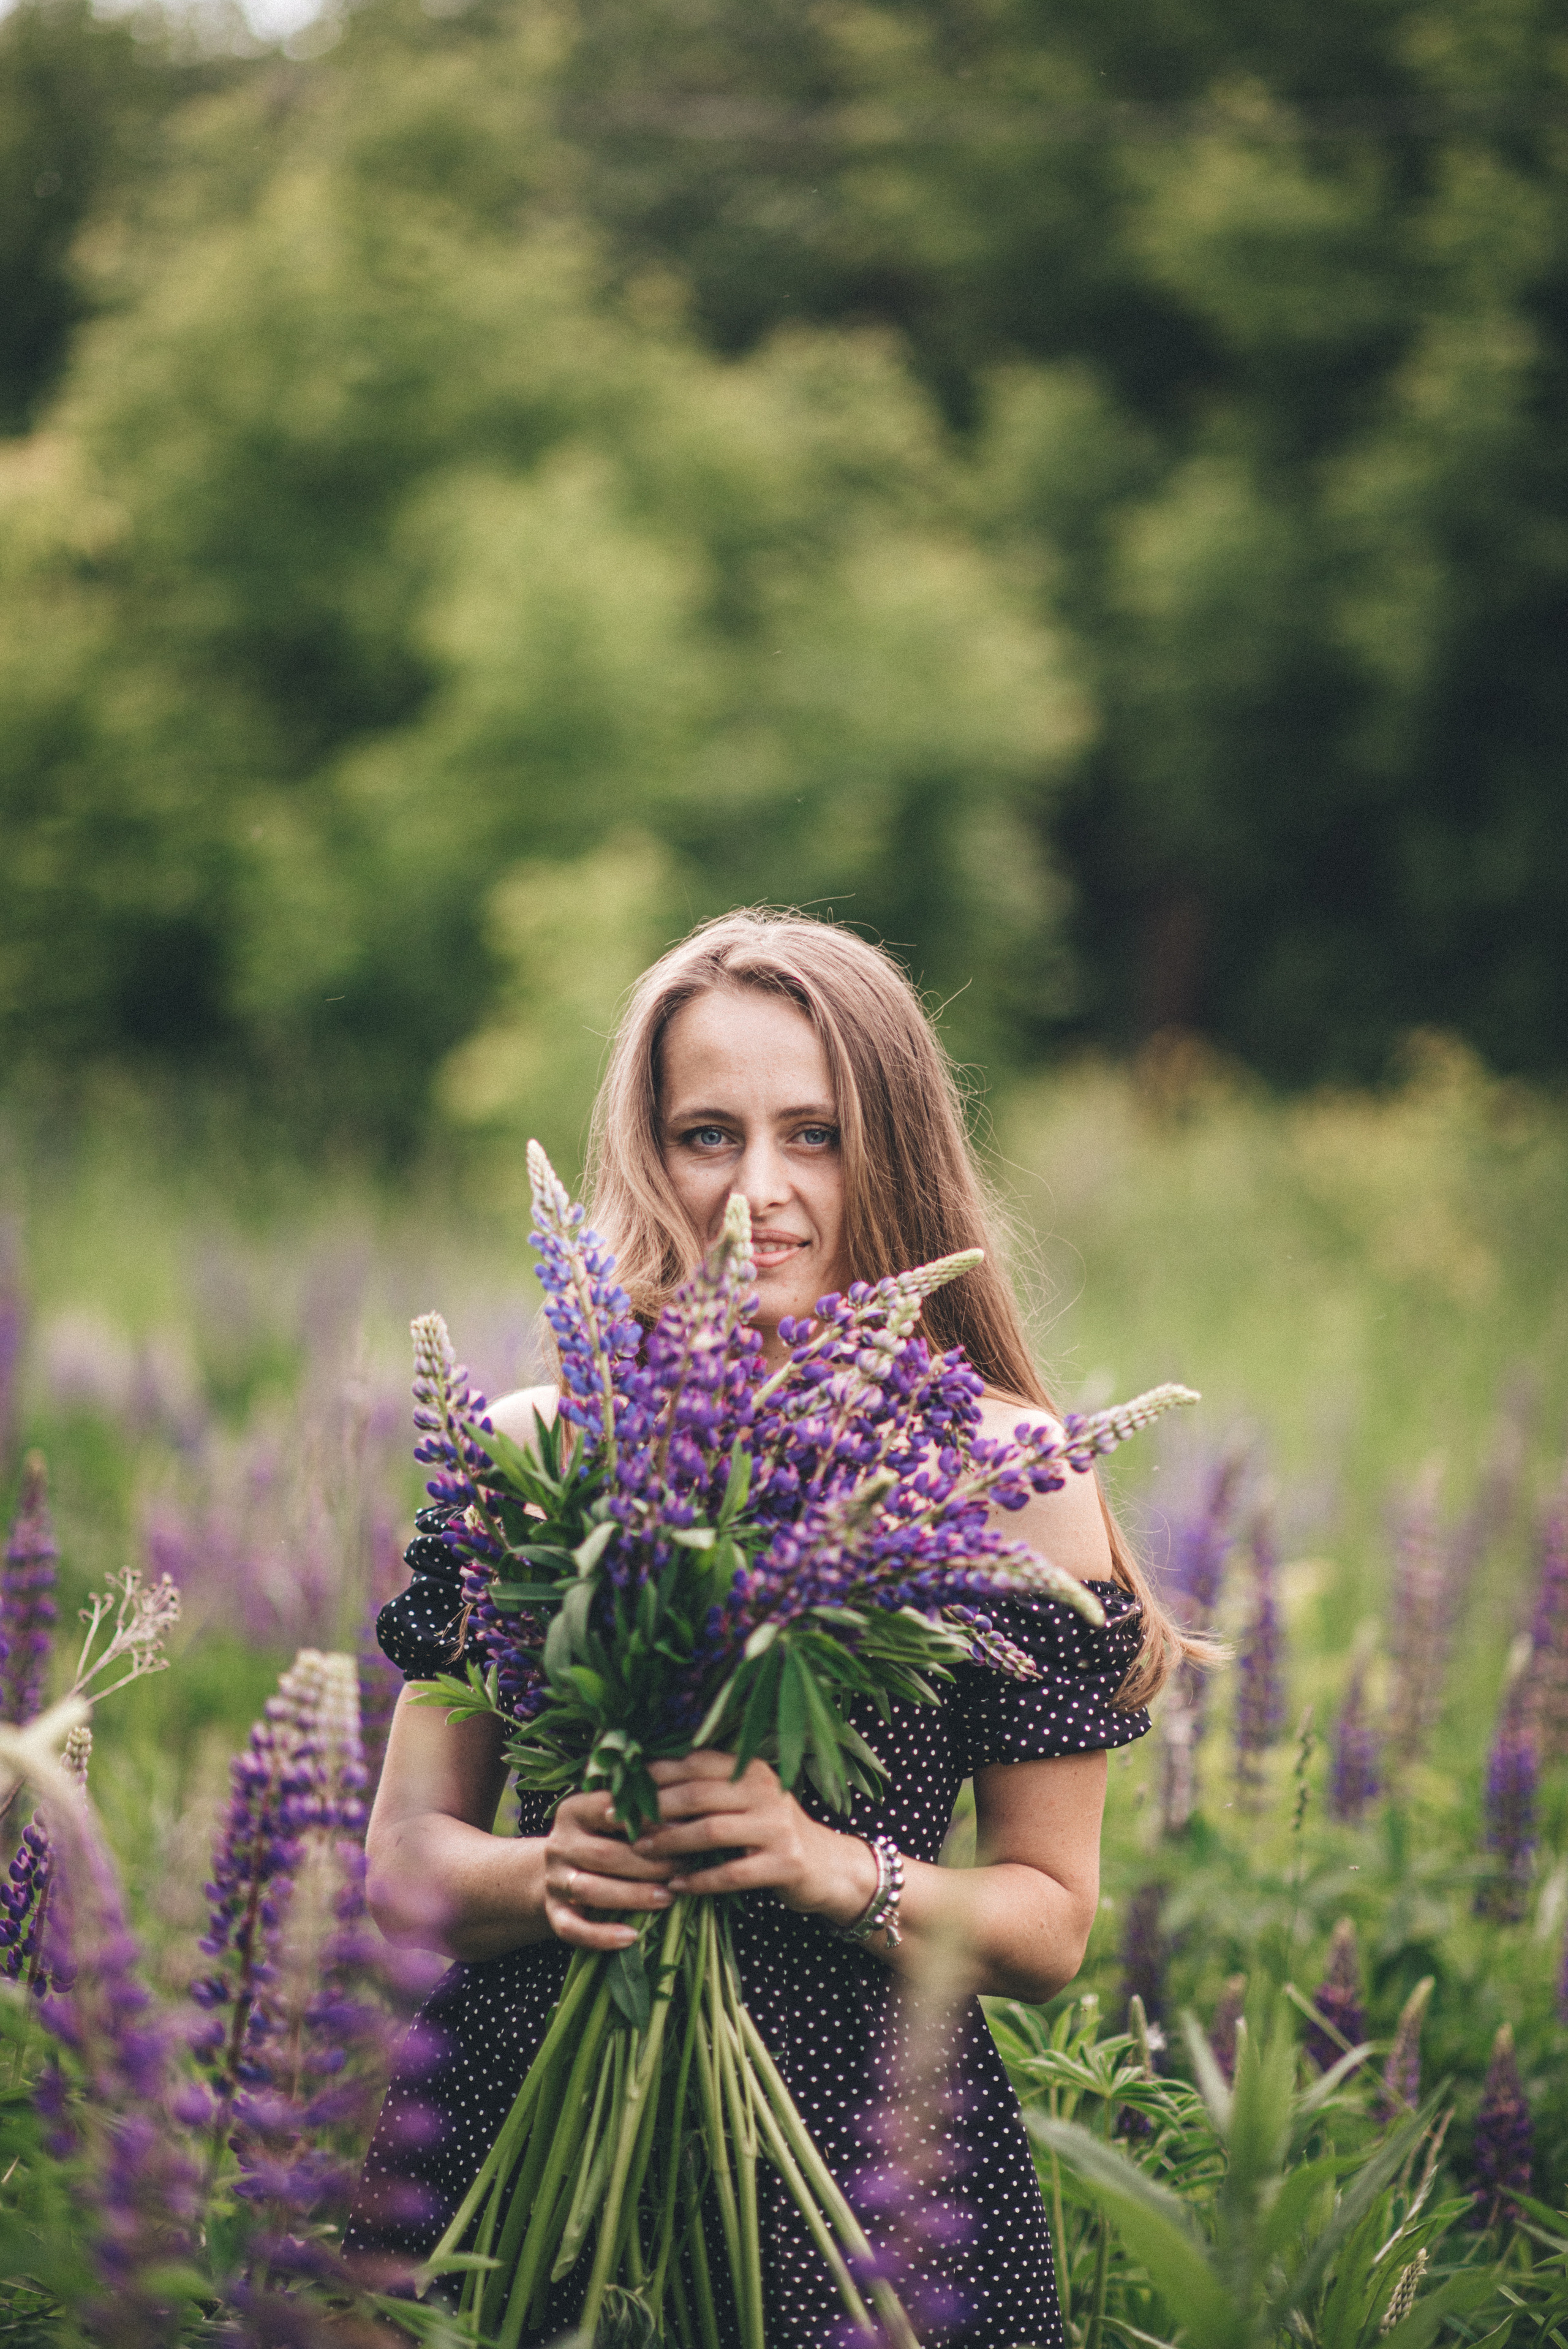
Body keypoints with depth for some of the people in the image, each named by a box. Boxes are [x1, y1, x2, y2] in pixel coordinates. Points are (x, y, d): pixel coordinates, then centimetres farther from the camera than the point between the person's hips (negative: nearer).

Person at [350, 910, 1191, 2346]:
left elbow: (1051, 1927, 1)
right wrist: (541, 1875, -15)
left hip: (865, 2148, -1)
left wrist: (836, 1868, -17)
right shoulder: (531, 1450, 3)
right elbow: (404, 1855, 6)